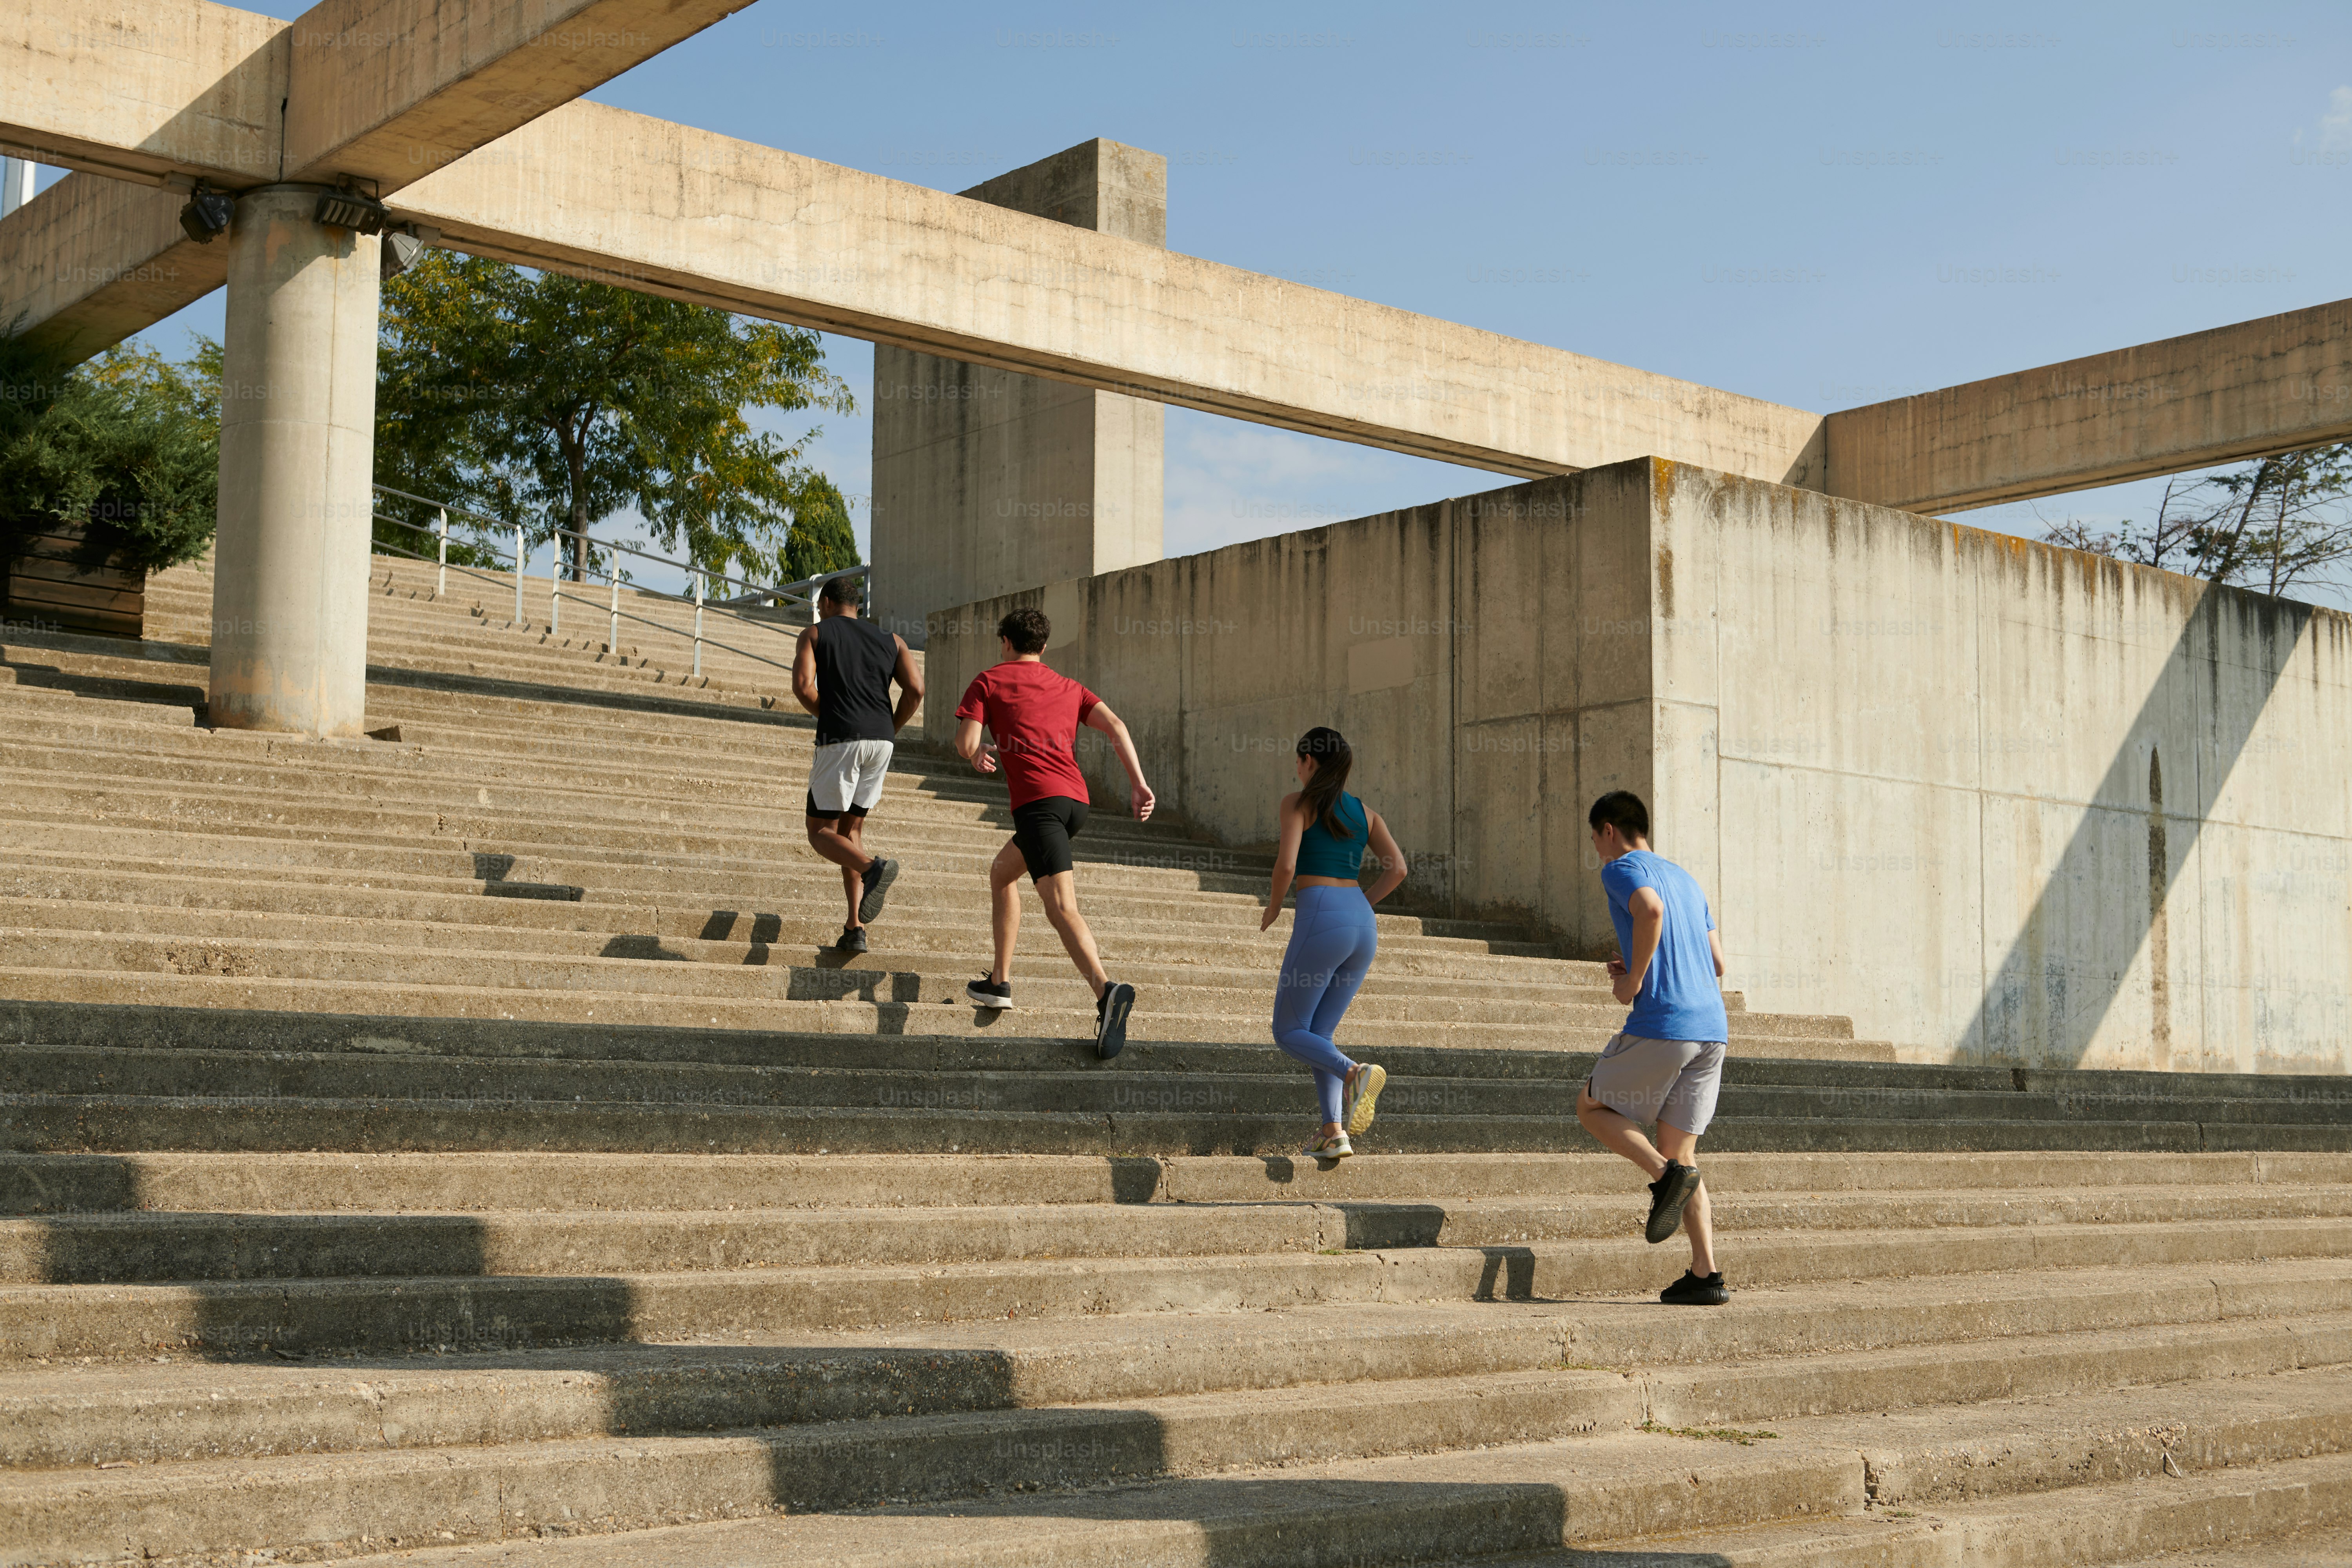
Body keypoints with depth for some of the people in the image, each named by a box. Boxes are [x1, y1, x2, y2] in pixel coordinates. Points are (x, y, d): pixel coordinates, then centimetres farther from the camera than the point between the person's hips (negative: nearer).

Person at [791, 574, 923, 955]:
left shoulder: (814, 635, 10)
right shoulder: (890, 640, 18)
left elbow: (803, 686, -7)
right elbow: (915, 688, 3)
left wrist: (830, 719, 8)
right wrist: (890, 731, 14)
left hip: (839, 741, -4)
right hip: (881, 742, 5)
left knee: (821, 833, 4)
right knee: (851, 828, 16)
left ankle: (874, 869, -28)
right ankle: (855, 929, 6)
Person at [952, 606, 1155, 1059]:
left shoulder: (988, 681, 13)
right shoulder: (1068, 687, 26)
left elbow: (965, 745, 3)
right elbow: (1115, 725, 10)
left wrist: (981, 753, 26)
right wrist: (1139, 784, 2)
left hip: (1038, 800, -7)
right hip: (1077, 800, 7)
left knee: (1061, 907, -19)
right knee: (1002, 871, 28)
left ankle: (1106, 990, -41)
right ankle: (1000, 981, 29)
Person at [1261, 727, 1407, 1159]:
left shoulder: (1299, 802, 2)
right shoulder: (1365, 812, 18)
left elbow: (1286, 864, -10)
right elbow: (1398, 869, 7)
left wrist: (1272, 908, 7)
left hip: (1320, 917, -6)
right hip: (1363, 927, 6)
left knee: (1289, 1032, 3)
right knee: (1319, 1034, 14)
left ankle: (1354, 1073, -25)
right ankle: (1334, 1132, -1)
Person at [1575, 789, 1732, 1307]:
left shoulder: (1622, 869, 0)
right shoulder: (1686, 879, 24)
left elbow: (1651, 910, -23)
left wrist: (1634, 981, -13)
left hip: (1660, 1025, -7)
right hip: (1712, 1027, 7)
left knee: (1592, 1106, 14)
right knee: (1680, 1150, 10)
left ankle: (1666, 1173, -9)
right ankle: (1706, 1276, 1)